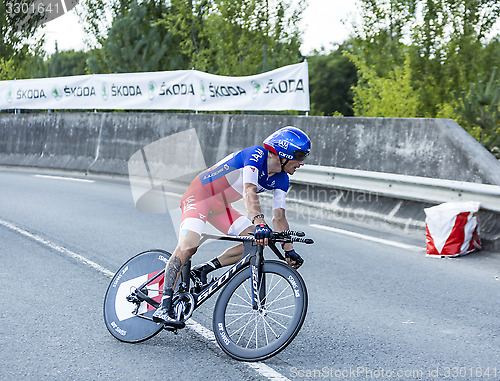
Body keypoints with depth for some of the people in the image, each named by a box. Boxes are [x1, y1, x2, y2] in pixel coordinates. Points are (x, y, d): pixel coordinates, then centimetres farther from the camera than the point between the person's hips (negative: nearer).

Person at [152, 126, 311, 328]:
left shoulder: (281, 180, 0)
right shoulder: (256, 155, -25)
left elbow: (279, 217, 2)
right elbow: (249, 192, -40)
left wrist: (289, 250, -5)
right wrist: (260, 224, -52)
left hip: (220, 206, 9)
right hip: (199, 195, -9)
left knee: (254, 240, -6)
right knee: (188, 246, -26)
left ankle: (204, 269, 2)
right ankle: (164, 307, -26)